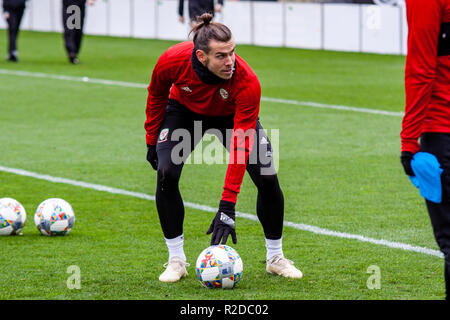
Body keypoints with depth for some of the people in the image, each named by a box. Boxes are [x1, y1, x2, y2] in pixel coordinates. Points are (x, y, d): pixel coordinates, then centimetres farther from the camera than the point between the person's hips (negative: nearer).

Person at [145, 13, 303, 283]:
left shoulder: (247, 82, -41)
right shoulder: (172, 61, -36)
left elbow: (241, 146, -40)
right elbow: (157, 95, -10)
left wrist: (228, 206, -43)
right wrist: (152, 141, -3)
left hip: (233, 116, -1)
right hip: (184, 111, 1)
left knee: (268, 178, -14)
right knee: (166, 174, -20)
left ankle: (275, 257, 8)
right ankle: (176, 260, -5)